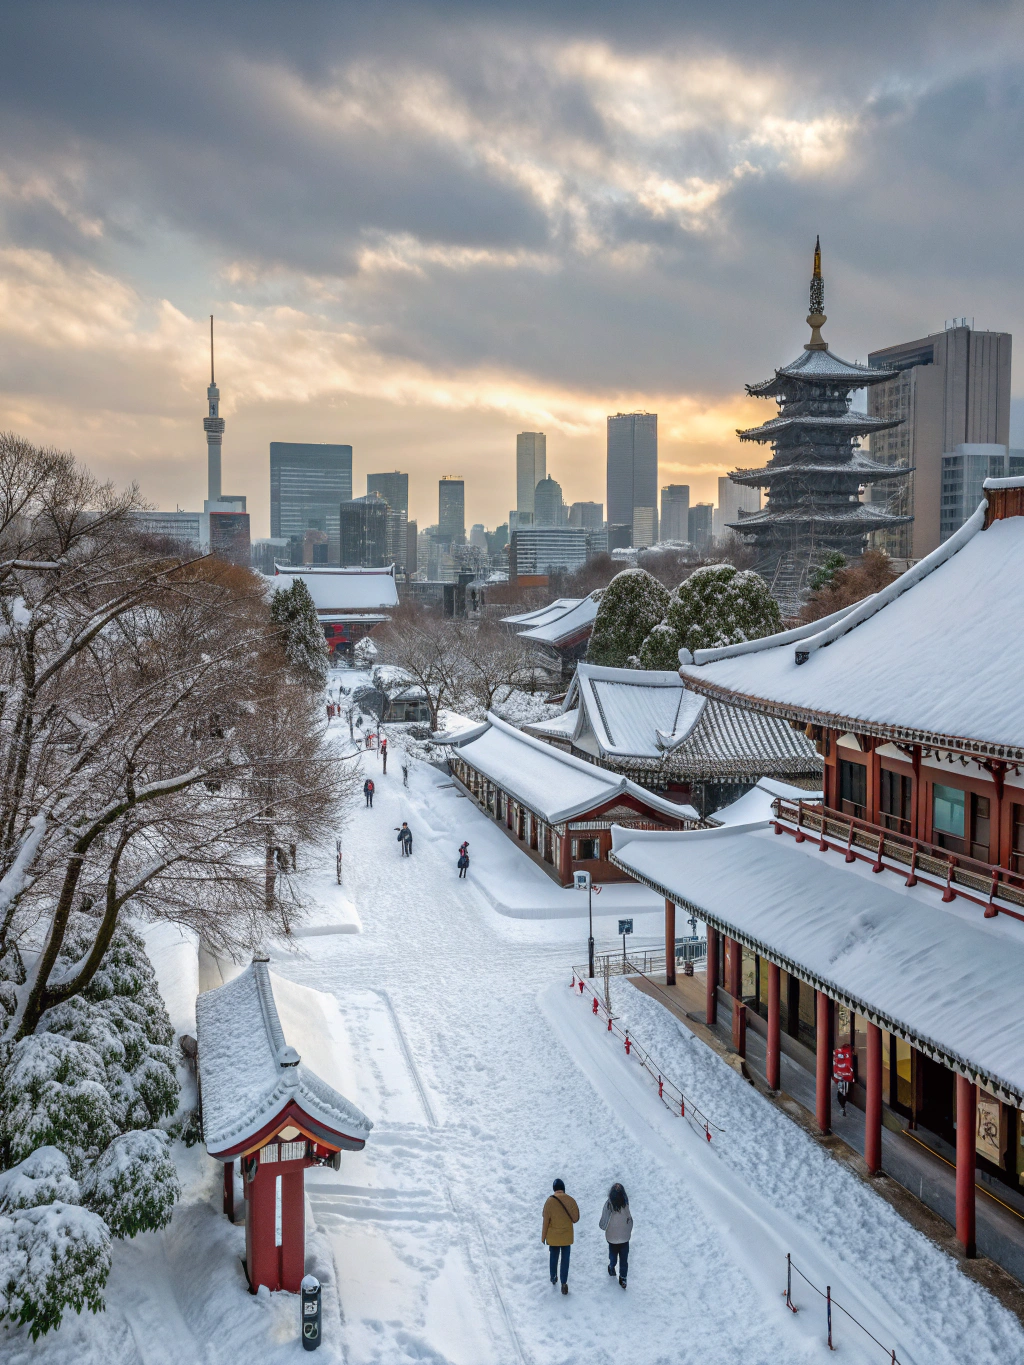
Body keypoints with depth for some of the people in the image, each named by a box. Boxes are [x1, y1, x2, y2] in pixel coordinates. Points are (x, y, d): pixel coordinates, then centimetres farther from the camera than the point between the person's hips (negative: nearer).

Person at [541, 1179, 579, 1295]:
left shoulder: (550, 1201, -16)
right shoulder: (570, 1200, -12)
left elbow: (546, 1221, -12)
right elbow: (575, 1218, -4)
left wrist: (543, 1236, -1)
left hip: (553, 1236, 0)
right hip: (567, 1236, 0)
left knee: (553, 1257, 20)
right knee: (565, 1259, 10)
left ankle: (553, 1278, 36)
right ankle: (564, 1283, 8)